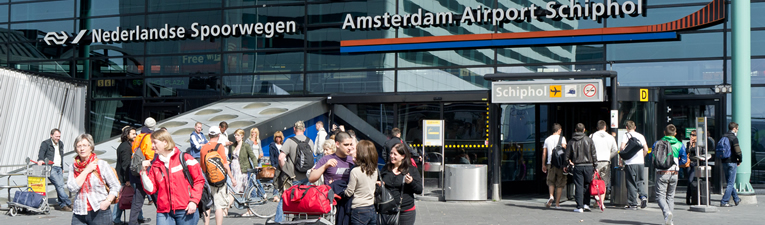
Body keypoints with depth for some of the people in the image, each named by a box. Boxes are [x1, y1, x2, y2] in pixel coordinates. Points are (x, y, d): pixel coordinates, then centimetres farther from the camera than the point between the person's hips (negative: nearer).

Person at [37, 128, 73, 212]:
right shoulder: (45, 143, 0)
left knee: (60, 186, 0)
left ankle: (62, 205, 4)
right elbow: (41, 153, -12)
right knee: (59, 185, -15)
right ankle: (69, 203, -14)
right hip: (50, 168, -6)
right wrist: (40, 160, -34)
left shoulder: (61, 144, 20)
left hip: (59, 168, 6)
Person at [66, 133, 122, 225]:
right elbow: (72, 188, -6)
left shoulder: (102, 164, 1)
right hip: (79, 213, 3)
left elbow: (116, 186, 3)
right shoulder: (73, 167, 10)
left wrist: (108, 201, -11)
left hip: (100, 213, -3)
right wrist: (86, 171, -8)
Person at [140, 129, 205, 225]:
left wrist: (194, 201, -10)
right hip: (164, 212, 4)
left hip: (185, 210, -3)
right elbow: (151, 189, 8)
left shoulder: (184, 158, -1)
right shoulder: (155, 165, 12)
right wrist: (144, 172, -1)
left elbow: (199, 180, -1)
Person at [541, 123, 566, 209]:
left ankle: (551, 196, -12)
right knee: (560, 184, 5)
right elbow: (564, 148, -13)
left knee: (551, 182, 14)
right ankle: (557, 203, 6)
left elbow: (544, 153, 10)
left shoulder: (547, 139, 10)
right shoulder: (562, 138, 0)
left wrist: (543, 165, 17)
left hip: (550, 163, 3)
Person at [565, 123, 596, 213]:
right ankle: (586, 204, 7)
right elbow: (594, 154, 0)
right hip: (588, 165, 0)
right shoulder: (589, 140, 1)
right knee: (587, 185, 13)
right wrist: (595, 165, 5)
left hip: (577, 166, 0)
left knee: (579, 186, 1)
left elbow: (567, 155, 4)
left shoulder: (572, 141, 3)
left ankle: (580, 206, -1)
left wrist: (570, 162, 17)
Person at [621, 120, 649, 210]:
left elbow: (622, 147, -15)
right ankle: (643, 196, -8)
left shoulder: (626, 135, -2)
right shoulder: (640, 136, 11)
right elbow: (646, 149, 7)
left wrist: (623, 157, 2)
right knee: (640, 181, 15)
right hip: (640, 162, 4)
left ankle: (633, 204, 2)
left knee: (631, 183, 1)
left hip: (630, 163, -4)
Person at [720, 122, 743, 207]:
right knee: (731, 183, -2)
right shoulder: (734, 138, -14)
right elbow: (738, 151, -19)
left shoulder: (723, 137, 9)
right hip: (732, 162, -8)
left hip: (724, 162, 8)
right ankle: (724, 201, -6)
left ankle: (736, 199, 30)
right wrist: (739, 160, -2)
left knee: (729, 182, 17)